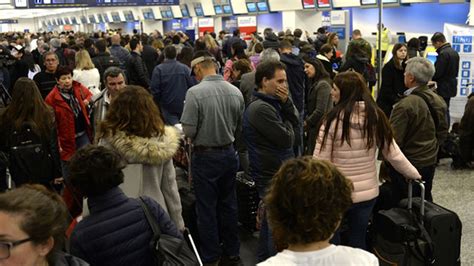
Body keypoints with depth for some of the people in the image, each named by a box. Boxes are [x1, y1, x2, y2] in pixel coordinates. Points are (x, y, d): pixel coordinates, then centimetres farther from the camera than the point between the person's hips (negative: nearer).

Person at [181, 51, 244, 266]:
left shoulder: (195, 92, -18)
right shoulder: (235, 92, -5)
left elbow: (188, 131, -17)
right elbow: (238, 128, 3)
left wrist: (201, 133, 4)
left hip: (205, 157, -5)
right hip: (229, 153, 5)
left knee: (207, 209, 9)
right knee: (228, 205, 17)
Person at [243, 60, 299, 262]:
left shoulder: (272, 102, 10)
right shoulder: (261, 108, -23)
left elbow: (296, 122, 6)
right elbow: (287, 139, -21)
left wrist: (286, 102, -7)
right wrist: (286, 123, -2)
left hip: (273, 173, 11)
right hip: (274, 176, -11)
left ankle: (263, 258, 38)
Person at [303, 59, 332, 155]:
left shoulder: (323, 85, -13)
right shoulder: (315, 84, 16)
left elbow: (320, 111, -18)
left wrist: (306, 123, -8)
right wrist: (307, 120, 4)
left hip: (319, 127, -9)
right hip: (314, 127, 9)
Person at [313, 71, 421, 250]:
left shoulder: (333, 120, -17)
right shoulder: (376, 117, -5)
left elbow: (320, 161, -15)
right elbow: (394, 154, 2)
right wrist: (415, 174, 18)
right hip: (368, 193, 4)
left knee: (332, 242, 16)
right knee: (358, 242, 21)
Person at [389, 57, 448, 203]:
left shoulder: (405, 105, -25)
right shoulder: (439, 101, 0)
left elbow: (394, 140, -22)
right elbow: (443, 133, 10)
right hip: (430, 163, 7)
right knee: (425, 200, 21)